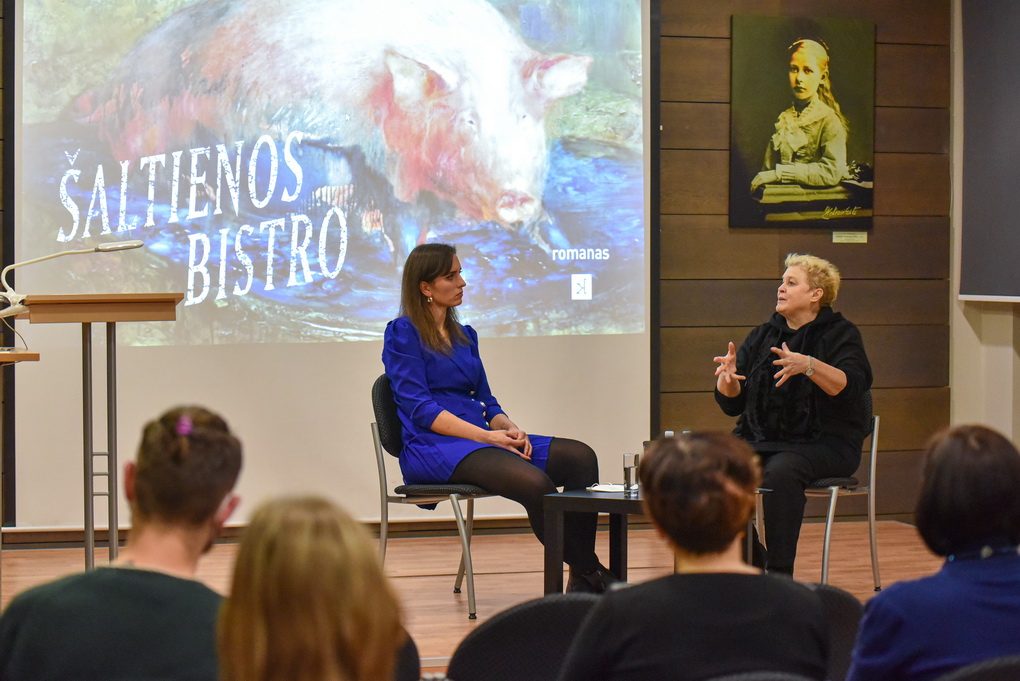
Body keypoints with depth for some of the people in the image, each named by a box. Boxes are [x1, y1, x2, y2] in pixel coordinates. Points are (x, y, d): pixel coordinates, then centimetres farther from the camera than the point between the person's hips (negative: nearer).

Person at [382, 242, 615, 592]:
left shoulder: (465, 336, 22)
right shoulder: (402, 333, -2)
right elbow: (420, 409, -11)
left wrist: (508, 428, -4)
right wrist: (487, 436, -18)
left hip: (478, 440, 8)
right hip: (430, 448, -8)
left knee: (580, 456, -15)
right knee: (534, 482, -34)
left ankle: (581, 579, -21)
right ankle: (591, 573, -19)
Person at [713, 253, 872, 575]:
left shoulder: (840, 334, 1)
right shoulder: (762, 336, 16)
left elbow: (849, 387, -18)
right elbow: (732, 403, 10)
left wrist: (808, 366, -34)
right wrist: (727, 377, -12)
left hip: (824, 442, -5)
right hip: (761, 437, 5)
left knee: (781, 472, -35)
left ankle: (780, 573, -29)